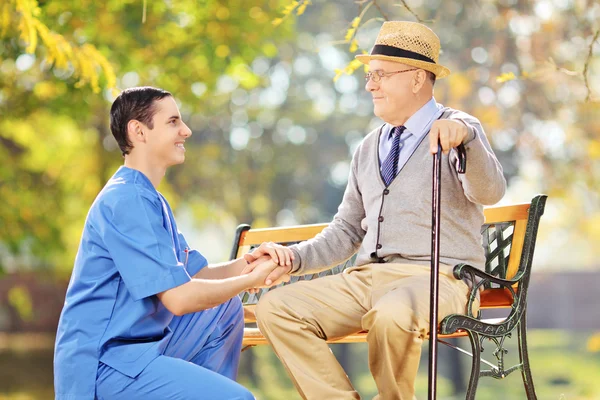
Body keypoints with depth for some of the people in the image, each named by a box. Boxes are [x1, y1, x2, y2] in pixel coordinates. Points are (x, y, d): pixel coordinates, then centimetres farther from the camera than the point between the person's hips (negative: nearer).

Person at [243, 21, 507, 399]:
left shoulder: (457, 131, 0)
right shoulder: (369, 149, 19)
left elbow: (490, 192, -21)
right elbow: (347, 231, 22)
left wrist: (466, 136, -40)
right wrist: (294, 259, 5)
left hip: (438, 279, -6)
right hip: (366, 279, 6)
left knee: (392, 313, -39)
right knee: (275, 308, -13)